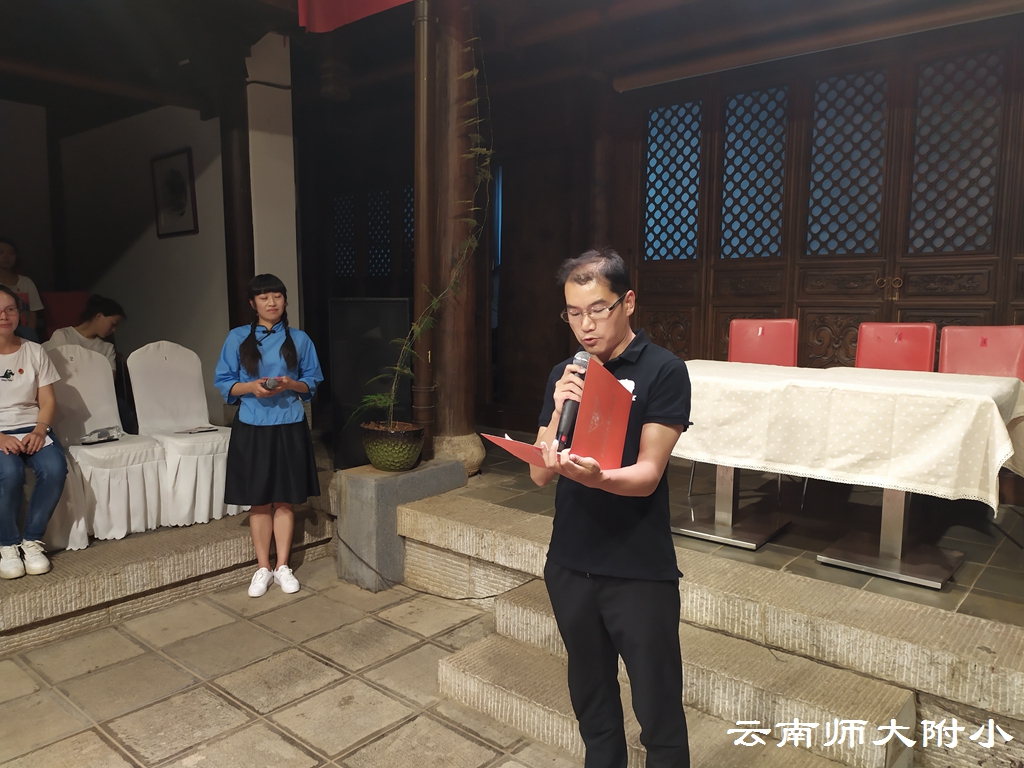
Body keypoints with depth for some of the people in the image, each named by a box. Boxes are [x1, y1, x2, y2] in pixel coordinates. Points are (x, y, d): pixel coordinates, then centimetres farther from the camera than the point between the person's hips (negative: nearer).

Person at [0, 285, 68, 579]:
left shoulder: (34, 351, 10)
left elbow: (48, 401, 7)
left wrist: (39, 430, -12)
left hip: (32, 428, 2)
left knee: (55, 468, -29)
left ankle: (32, 540, -11)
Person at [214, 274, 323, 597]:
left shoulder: (299, 339, 4)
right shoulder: (238, 338, 1)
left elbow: (312, 382, 7)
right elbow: (224, 382, 2)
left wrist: (291, 385, -14)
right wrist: (251, 387, -17)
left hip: (289, 426, 1)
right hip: (252, 427, 0)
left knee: (284, 499, 7)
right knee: (259, 501, 6)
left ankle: (283, 566, 19)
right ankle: (263, 568, 20)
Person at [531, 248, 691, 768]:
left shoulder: (663, 372, -9)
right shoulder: (564, 377, 5)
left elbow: (647, 474, -16)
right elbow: (540, 474, 0)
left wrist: (595, 476, -36)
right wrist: (559, 413, -16)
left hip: (641, 572, -4)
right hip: (569, 565, 5)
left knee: (659, 715, 7)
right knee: (591, 705, 20)